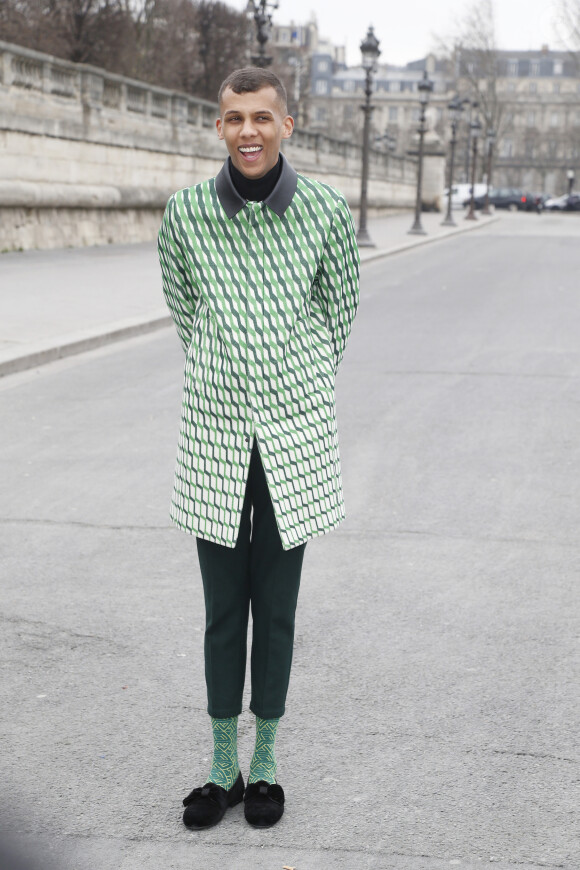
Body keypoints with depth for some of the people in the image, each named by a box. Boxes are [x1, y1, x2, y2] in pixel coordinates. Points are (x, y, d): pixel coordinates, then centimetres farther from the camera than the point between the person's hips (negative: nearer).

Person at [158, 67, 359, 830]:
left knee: (276, 608, 10)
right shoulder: (186, 212, -6)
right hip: (215, 432, 1)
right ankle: (223, 766, 27)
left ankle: (266, 764, 28)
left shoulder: (326, 210, -8)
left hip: (294, 436, -1)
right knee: (222, 609, 10)